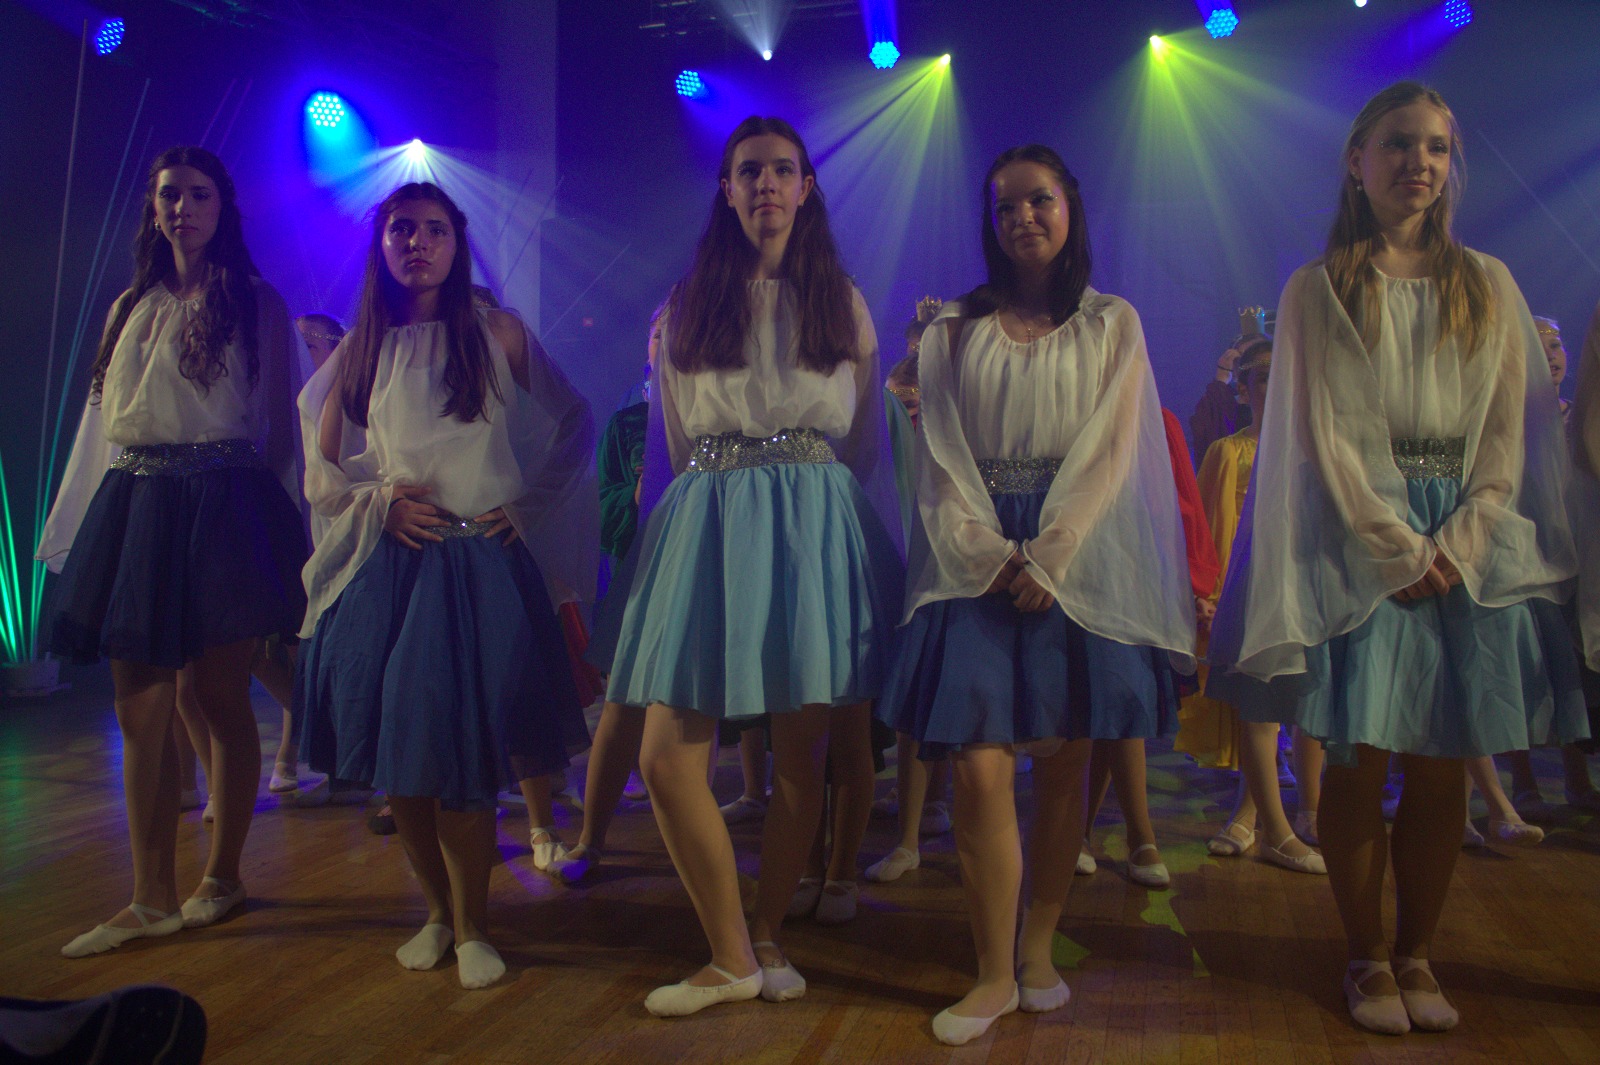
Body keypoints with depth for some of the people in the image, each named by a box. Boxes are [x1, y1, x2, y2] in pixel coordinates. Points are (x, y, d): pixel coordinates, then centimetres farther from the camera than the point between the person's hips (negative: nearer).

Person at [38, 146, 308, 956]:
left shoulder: (257, 303, 5)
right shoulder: (131, 307, 18)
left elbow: (278, 423, 3)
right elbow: (102, 421, 16)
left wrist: (279, 523, -1)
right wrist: (74, 534, 13)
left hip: (221, 508, -4)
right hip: (133, 507, 5)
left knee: (220, 701, 1)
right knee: (140, 712, 3)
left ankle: (221, 876, 18)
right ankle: (152, 899, 11)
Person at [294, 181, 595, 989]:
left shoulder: (498, 335, 5)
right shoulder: (360, 351, 11)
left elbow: (575, 427, 10)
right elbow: (323, 471, 13)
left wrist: (526, 503, 0)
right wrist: (382, 499, -5)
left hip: (479, 561, -2)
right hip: (387, 566, 3)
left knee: (460, 747, -5)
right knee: (392, 748, 4)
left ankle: (472, 928, 12)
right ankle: (439, 911, 23)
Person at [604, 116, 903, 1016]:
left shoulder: (842, 305, 13)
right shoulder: (685, 308, 13)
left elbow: (870, 450, 14)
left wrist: (881, 559, 10)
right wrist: (679, 527, 12)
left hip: (815, 529, 0)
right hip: (705, 527, 1)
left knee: (804, 754, 3)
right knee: (667, 756, -7)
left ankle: (766, 939, 24)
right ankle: (733, 958, 9)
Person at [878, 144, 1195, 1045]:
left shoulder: (1113, 324, 10)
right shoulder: (955, 330, 11)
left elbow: (1112, 451, 0)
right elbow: (941, 456, 4)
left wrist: (1047, 558, -12)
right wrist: (992, 553, -11)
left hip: (1079, 556, 0)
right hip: (980, 558, 0)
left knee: (1064, 761, 3)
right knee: (980, 768, -7)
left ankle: (1039, 950, 20)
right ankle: (996, 974, 5)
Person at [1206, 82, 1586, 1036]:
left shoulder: (1489, 285, 13)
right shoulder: (1318, 290, 5)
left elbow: (1509, 431, 6)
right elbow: (1324, 436, -3)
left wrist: (1459, 544, -8)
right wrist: (1400, 550, -11)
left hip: (1469, 540, 3)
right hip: (1362, 541, -2)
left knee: (1443, 764, 3)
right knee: (1359, 760, -2)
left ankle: (1417, 954, 18)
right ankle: (1368, 957, 13)